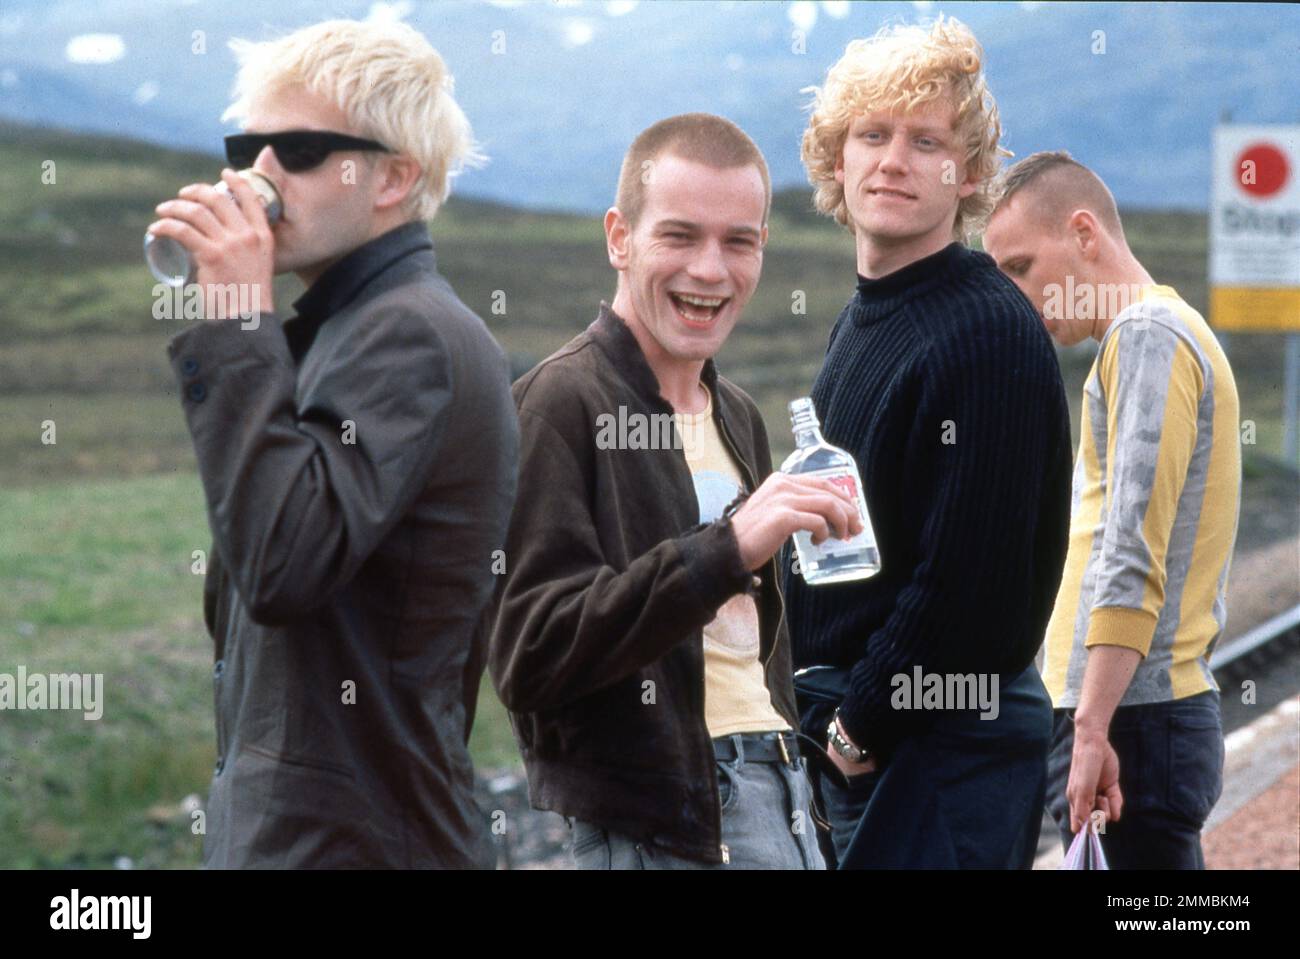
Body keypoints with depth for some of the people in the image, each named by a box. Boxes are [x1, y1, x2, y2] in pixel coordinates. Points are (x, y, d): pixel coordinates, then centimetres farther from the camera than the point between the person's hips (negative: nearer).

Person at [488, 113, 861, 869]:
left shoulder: (737, 417, 16)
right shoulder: (560, 402, -9)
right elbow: (530, 658, -20)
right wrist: (727, 551, -25)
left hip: (778, 807, 7)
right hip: (648, 827, -7)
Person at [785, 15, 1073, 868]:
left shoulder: (989, 333, -15)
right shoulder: (861, 321, 14)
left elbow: (971, 576, -21)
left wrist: (863, 725, -14)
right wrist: (829, 714, 8)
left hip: (947, 752, -9)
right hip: (850, 740, 9)